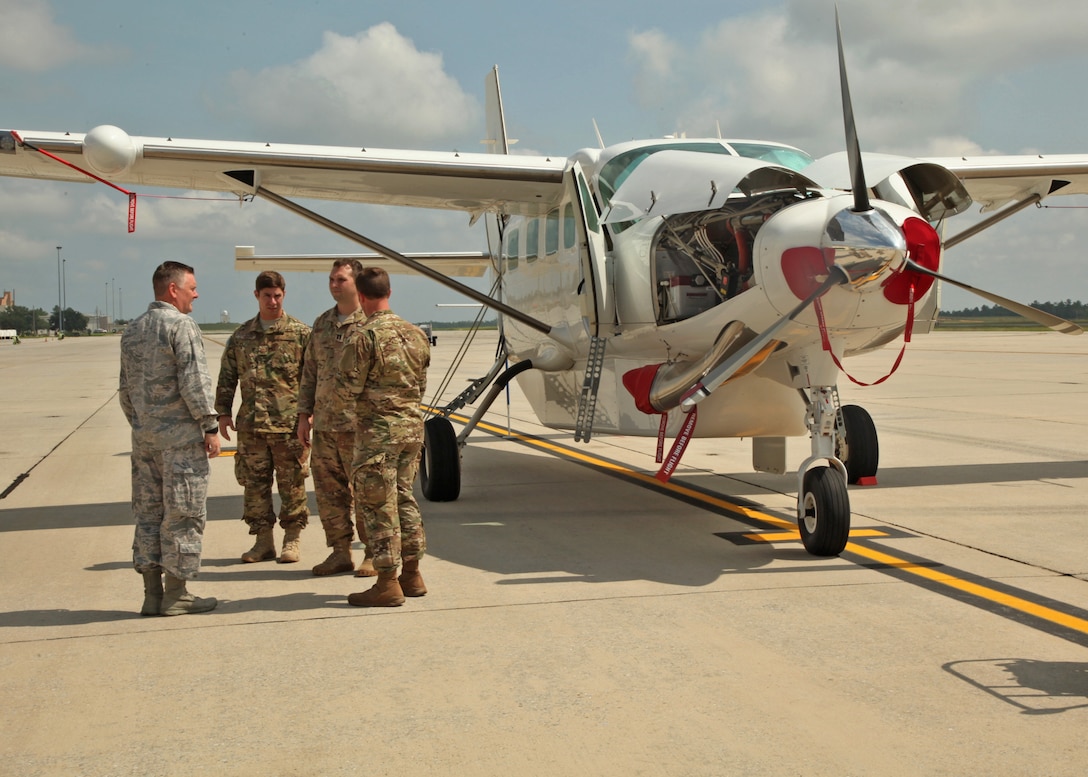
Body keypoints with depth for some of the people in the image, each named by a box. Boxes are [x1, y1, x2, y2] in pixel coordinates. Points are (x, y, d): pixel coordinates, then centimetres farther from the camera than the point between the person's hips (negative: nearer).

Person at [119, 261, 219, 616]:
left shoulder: (132, 331, 13)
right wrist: (210, 427, -11)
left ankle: (152, 593, 13)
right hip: (180, 436, -8)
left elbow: (125, 388, 17)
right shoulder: (181, 326, -11)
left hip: (144, 436, 8)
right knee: (183, 512, -1)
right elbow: (194, 382, -16)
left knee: (148, 511, 10)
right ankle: (176, 595, 2)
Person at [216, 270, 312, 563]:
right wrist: (223, 412, 9)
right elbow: (227, 377, 15)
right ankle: (263, 539, 16)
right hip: (250, 424, 4)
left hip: (289, 424, -3)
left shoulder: (300, 333, 0)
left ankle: (292, 539, 13)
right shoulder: (241, 336, 11)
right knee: (254, 481, 6)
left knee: (291, 483, 2)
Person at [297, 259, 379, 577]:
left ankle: (374, 554, 9)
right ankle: (340, 552, 19)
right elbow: (310, 372, 19)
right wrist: (304, 414, 14)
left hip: (359, 423, -6)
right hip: (324, 423, 7)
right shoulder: (322, 324, 15)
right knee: (329, 490, 9)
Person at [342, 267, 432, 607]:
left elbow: (353, 383, -12)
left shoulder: (367, 335, -14)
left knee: (378, 504, -1)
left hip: (378, 430, -7)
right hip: (413, 425, 7)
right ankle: (412, 575, 21)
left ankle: (388, 583, 0)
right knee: (403, 498, 17)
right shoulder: (415, 333, 9)